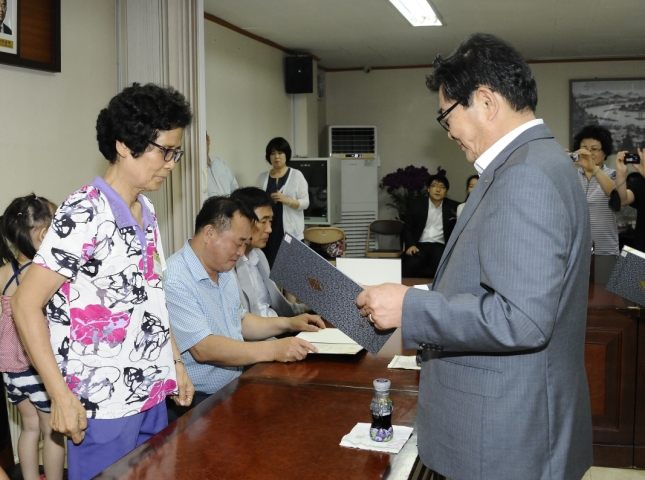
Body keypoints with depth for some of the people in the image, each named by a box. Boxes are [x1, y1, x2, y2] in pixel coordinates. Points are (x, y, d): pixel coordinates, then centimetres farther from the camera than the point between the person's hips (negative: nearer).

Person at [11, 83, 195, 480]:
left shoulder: (147, 212, 8)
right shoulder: (84, 213, -16)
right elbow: (26, 304, -16)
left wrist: (176, 363, 13)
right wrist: (60, 395, -19)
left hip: (153, 394, 8)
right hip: (103, 407, -7)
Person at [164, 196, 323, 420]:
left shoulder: (223, 272, 12)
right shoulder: (175, 281, -20)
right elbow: (203, 349, -27)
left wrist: (287, 323, 12)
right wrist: (273, 350, -29)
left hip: (235, 387, 9)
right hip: (199, 402, -9)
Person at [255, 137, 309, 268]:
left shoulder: (296, 175, 3)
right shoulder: (262, 178, 11)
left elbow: (305, 203, -1)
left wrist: (287, 200, -16)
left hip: (290, 231, -2)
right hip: (268, 230, 2)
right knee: (268, 265, -5)